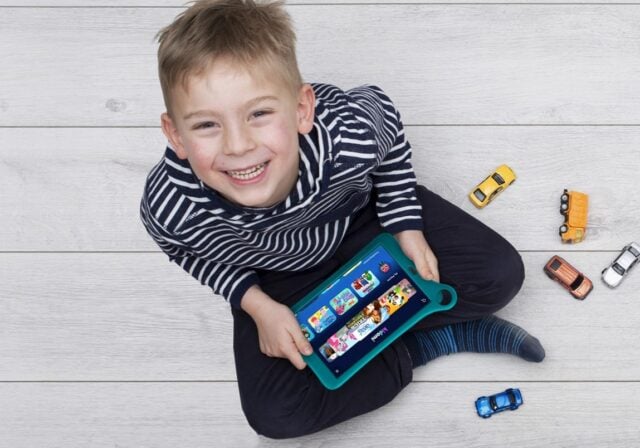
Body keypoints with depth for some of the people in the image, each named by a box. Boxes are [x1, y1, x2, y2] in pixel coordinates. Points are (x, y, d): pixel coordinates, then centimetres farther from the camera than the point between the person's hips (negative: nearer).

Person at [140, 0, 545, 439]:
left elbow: (389, 130, -11)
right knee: (274, 414, -14)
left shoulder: (350, 132, -39)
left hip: (365, 216, 0)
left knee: (500, 275, -9)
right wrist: (256, 304, -20)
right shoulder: (169, 206, -37)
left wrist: (408, 227, -10)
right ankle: (419, 345, -2)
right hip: (278, 275, 0)